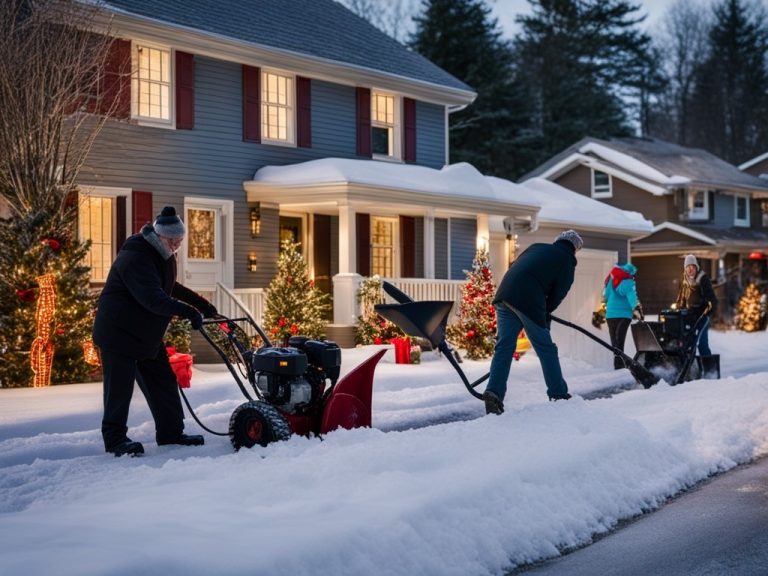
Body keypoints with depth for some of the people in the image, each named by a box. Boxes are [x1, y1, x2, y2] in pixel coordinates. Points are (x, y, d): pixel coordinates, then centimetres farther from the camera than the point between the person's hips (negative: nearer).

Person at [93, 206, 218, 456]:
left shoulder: (161, 256, 8)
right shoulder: (134, 258, -24)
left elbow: (171, 288, 24)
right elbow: (153, 298, -37)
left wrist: (202, 304, 15)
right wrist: (188, 311, -45)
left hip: (147, 336, 10)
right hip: (119, 334, -10)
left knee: (163, 383, 10)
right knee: (120, 387, -5)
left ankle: (171, 433, 17)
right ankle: (114, 438, 5)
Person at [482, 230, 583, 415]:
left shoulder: (537, 247, 28)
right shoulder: (568, 260, 11)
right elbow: (558, 294, 6)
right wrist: (545, 313, 22)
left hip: (504, 295, 6)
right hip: (528, 301, -5)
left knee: (504, 346, 8)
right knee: (546, 348, 7)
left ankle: (494, 392, -5)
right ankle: (559, 395, 16)